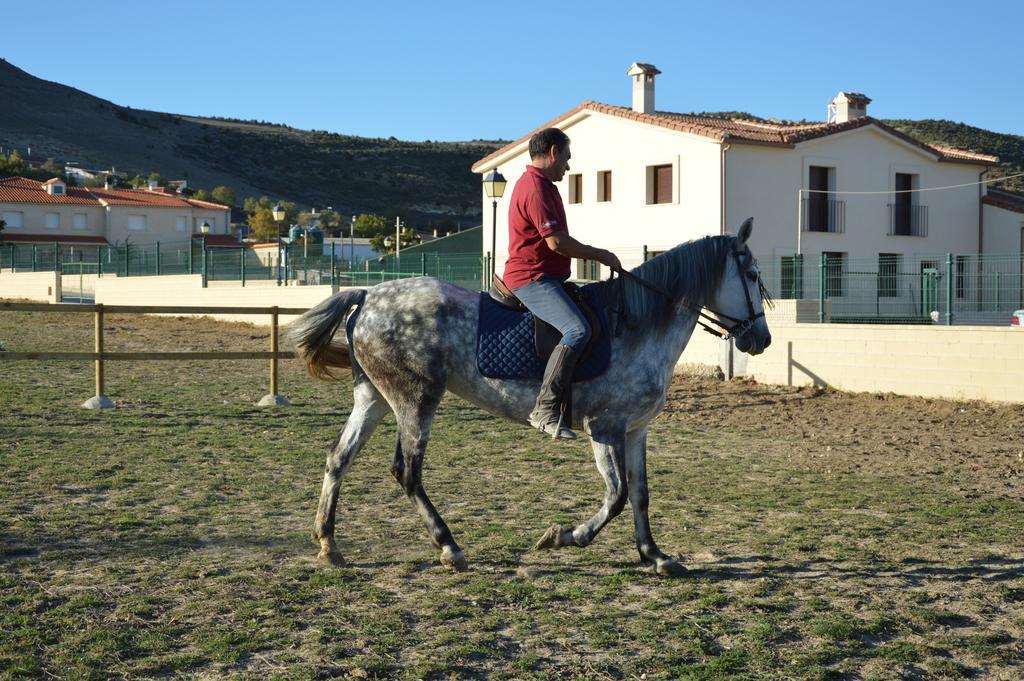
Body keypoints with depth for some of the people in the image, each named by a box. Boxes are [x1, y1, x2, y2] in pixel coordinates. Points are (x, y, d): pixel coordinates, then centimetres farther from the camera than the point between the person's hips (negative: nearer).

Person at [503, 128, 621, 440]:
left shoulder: (540, 185, 20)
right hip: (532, 279, -12)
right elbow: (556, 241, -22)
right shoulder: (535, 187, -15)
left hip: (545, 278, 12)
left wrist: (596, 255, 19)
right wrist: (601, 255, -10)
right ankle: (546, 409, -31)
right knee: (578, 329, -29)